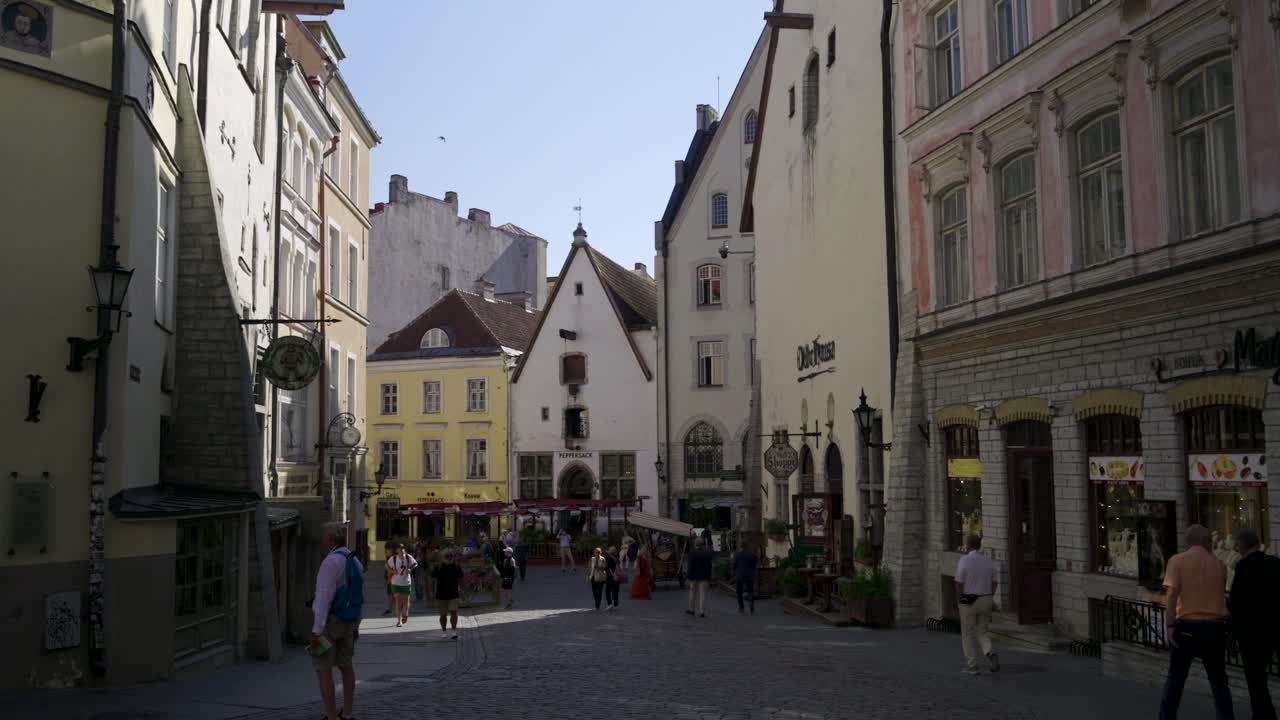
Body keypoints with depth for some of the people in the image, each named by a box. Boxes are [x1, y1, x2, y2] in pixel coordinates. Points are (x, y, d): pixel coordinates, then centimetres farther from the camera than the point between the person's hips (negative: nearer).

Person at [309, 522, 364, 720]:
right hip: (347, 622, 8)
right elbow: (359, 599, 13)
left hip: (328, 621, -8)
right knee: (346, 666, 16)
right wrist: (354, 626, 22)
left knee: (323, 669, -1)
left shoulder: (331, 561, -21)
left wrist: (316, 630, -23)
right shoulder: (355, 562, 7)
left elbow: (324, 598, -25)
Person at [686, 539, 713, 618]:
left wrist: (689, 578, -8)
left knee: (693, 592, 14)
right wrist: (709, 578, 11)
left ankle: (691, 609, 24)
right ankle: (702, 611, -4)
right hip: (704, 577, 1)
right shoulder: (707, 554, -2)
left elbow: (691, 567, -11)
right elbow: (709, 567, 3)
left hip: (694, 577, -1)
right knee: (702, 594, 2)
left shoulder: (692, 554, -10)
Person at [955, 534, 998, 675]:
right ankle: (990, 653, -12)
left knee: (968, 634, 8)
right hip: (986, 600, 4)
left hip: (968, 601, -4)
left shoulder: (964, 560, -12)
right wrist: (989, 600, 15)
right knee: (983, 632, 14)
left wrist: (958, 600, 0)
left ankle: (972, 666, 9)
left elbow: (959, 583, -13)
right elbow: (993, 583, 5)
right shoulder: (989, 561, 1)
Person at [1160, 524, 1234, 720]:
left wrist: (1170, 626, -12)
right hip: (1215, 626, 2)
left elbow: (1171, 594, -11)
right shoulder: (1219, 565, 6)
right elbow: (1221, 594, 19)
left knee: (1176, 677, 8)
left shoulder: (1177, 560, -2)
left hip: (1187, 626, -2)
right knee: (1218, 680, 12)